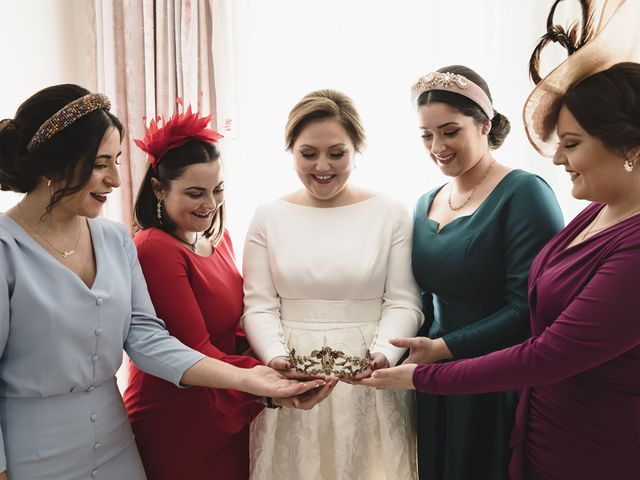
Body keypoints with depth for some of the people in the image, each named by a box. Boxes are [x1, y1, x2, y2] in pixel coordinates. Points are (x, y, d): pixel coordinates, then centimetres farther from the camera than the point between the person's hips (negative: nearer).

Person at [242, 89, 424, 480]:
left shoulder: (392, 213, 0)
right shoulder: (269, 217, 3)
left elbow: (403, 303, -2)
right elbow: (259, 306, 0)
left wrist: (383, 353, -19)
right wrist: (276, 356, -16)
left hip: (368, 382, 0)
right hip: (291, 387, 1)